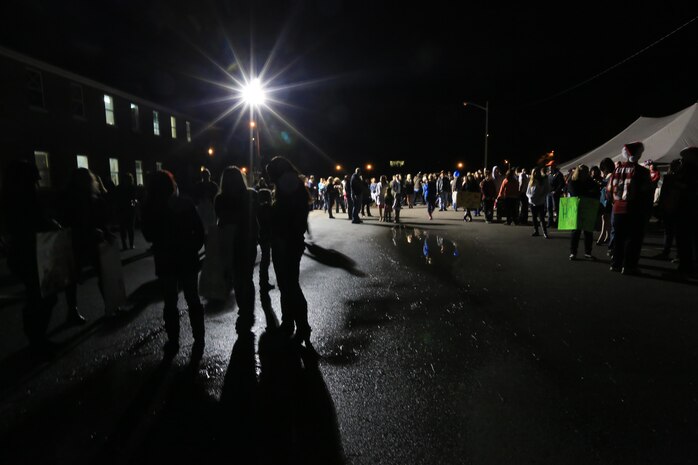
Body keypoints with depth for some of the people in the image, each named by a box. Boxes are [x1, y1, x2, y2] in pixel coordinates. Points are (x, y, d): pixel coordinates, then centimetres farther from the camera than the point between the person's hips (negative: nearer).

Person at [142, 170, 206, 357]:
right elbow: (199, 229, -5)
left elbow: (148, 236, 3)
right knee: (193, 301, 10)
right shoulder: (186, 203, -3)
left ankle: (173, 342, 18)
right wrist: (193, 248, 5)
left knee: (170, 303, 11)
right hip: (188, 259, 1)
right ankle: (199, 342, 12)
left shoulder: (150, 208, -6)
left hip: (165, 261, -1)